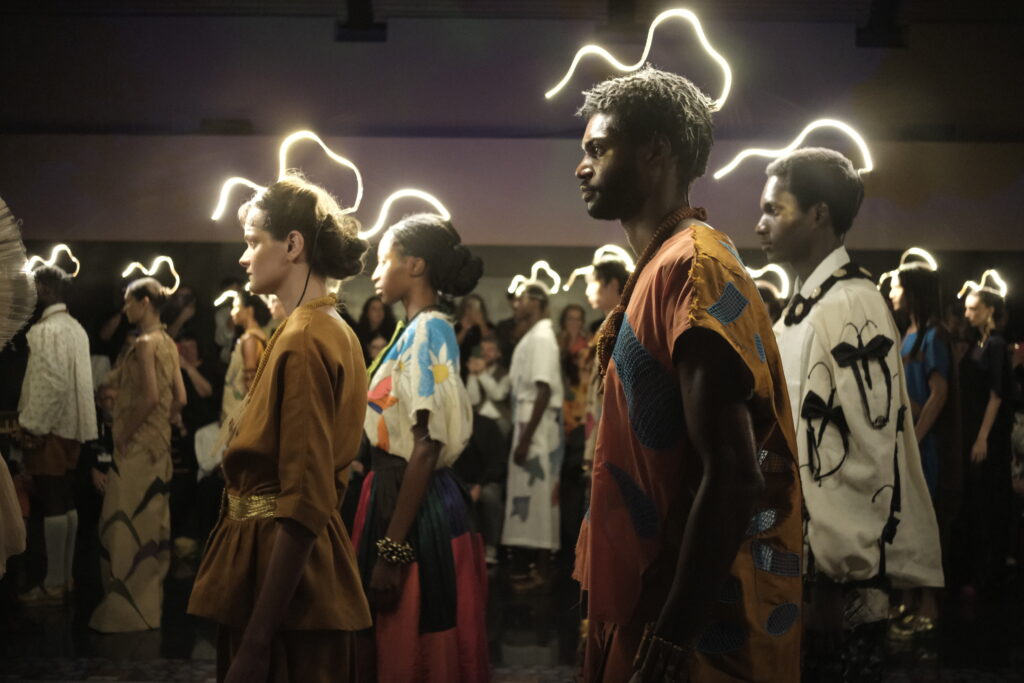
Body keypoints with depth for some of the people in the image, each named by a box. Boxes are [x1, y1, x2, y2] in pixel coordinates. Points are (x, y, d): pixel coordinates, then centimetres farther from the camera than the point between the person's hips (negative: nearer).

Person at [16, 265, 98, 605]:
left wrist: (32, 426, -18)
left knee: (52, 506, -5)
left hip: (50, 428, -10)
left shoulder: (46, 330, -16)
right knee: (67, 504, 13)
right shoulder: (76, 328, 13)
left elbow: (50, 384, -23)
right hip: (71, 425, 10)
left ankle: (53, 584, -1)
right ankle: (65, 576, 19)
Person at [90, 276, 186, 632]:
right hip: (158, 442, 9)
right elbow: (179, 398, 12)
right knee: (151, 523, 14)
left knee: (126, 523, -3)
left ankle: (126, 610, 1)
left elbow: (149, 396, -23)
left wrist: (124, 434, -15)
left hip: (137, 445, -9)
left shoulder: (144, 343, -14)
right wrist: (158, 423, 14)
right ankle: (149, 602, 22)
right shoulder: (168, 343, 11)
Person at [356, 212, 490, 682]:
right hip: (397, 497, 9)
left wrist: (392, 548, -22)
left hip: (416, 508, -9)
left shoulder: (428, 330, -13)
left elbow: (426, 447, -20)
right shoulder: (416, 331, 15)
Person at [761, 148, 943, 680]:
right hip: (797, 555, 9)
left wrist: (840, 574, -20)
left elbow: (869, 452, -21)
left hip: (837, 575, -9)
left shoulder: (851, 305, -17)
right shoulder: (807, 304, 13)